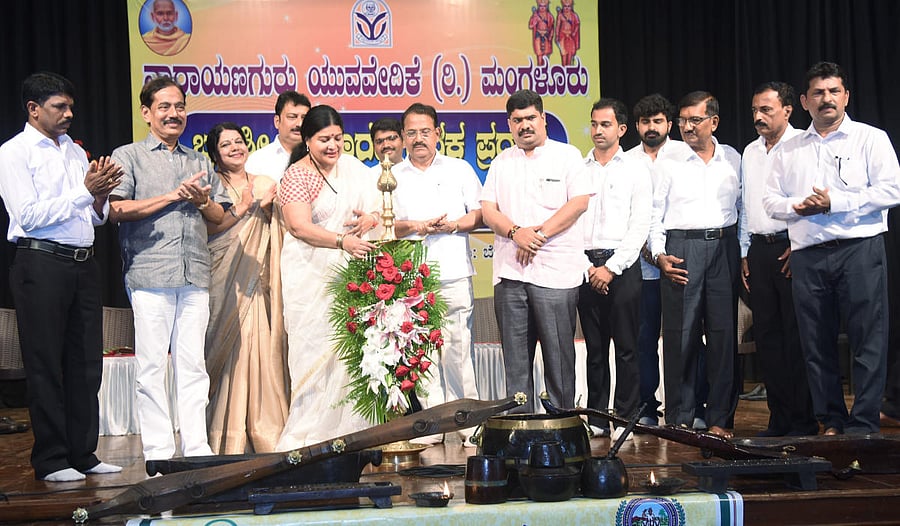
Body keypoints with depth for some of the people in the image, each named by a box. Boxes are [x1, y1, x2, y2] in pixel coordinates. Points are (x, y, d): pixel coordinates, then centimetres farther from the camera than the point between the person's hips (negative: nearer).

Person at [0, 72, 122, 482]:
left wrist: (101, 197, -4)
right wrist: (85, 191, -14)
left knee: (86, 362, 8)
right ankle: (50, 460, 7)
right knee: (46, 365, 0)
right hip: (41, 263, -6)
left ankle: (83, 454, 15)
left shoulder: (76, 152, 18)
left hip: (83, 264, 6)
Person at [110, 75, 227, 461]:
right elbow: (116, 209, -6)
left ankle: (197, 449, 8)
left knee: (193, 364, 4)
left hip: (195, 277, 4)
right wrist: (172, 196, -5)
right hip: (150, 275, -4)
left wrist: (203, 201, 0)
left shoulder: (199, 162, 22)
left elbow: (219, 216, 22)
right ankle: (158, 453, 3)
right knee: (152, 366, -3)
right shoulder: (128, 157, 8)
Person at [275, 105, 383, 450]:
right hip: (311, 276, -5)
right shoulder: (296, 176, -4)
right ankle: (307, 435, 1)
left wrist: (371, 218, -8)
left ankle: (348, 428, 8)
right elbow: (300, 227, -16)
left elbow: (378, 204, 15)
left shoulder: (352, 167, 14)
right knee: (315, 350, -6)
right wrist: (342, 241, -29)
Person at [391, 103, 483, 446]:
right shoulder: (391, 177, 14)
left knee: (459, 348, -5)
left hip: (454, 276, -1)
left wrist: (453, 225, -8)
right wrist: (415, 227, -7)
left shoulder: (460, 169, 14)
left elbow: (480, 213, 9)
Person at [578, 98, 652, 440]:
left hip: (623, 265, -2)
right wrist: (588, 267, -4)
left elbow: (639, 227, -1)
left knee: (626, 347, -1)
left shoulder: (636, 170, 6)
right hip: (586, 266, 2)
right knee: (594, 347, 6)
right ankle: (596, 418, 13)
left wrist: (612, 267, -10)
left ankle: (626, 420, 5)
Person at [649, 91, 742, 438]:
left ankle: (720, 418, 10)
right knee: (680, 335, -3)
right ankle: (679, 419, 5)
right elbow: (654, 213, 6)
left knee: (724, 333, 1)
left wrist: (744, 253, 6)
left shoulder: (732, 159, 12)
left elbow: (743, 208, 14)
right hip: (681, 249, -2)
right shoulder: (669, 160, 6)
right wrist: (659, 255, -5)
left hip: (724, 247, 2)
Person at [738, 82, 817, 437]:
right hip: (759, 249, 7)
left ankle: (804, 419, 2)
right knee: (767, 336, 7)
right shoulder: (750, 152, 17)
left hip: (792, 248, -7)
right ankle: (779, 418, 14)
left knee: (797, 337, -5)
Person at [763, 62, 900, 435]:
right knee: (817, 344, 5)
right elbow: (770, 199, 16)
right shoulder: (790, 150, 18)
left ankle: (862, 425, -2)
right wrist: (798, 206, -6)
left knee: (868, 341, -6)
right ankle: (831, 422, 14)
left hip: (859, 250, -4)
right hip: (807, 255, 4)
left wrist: (834, 202, -11)